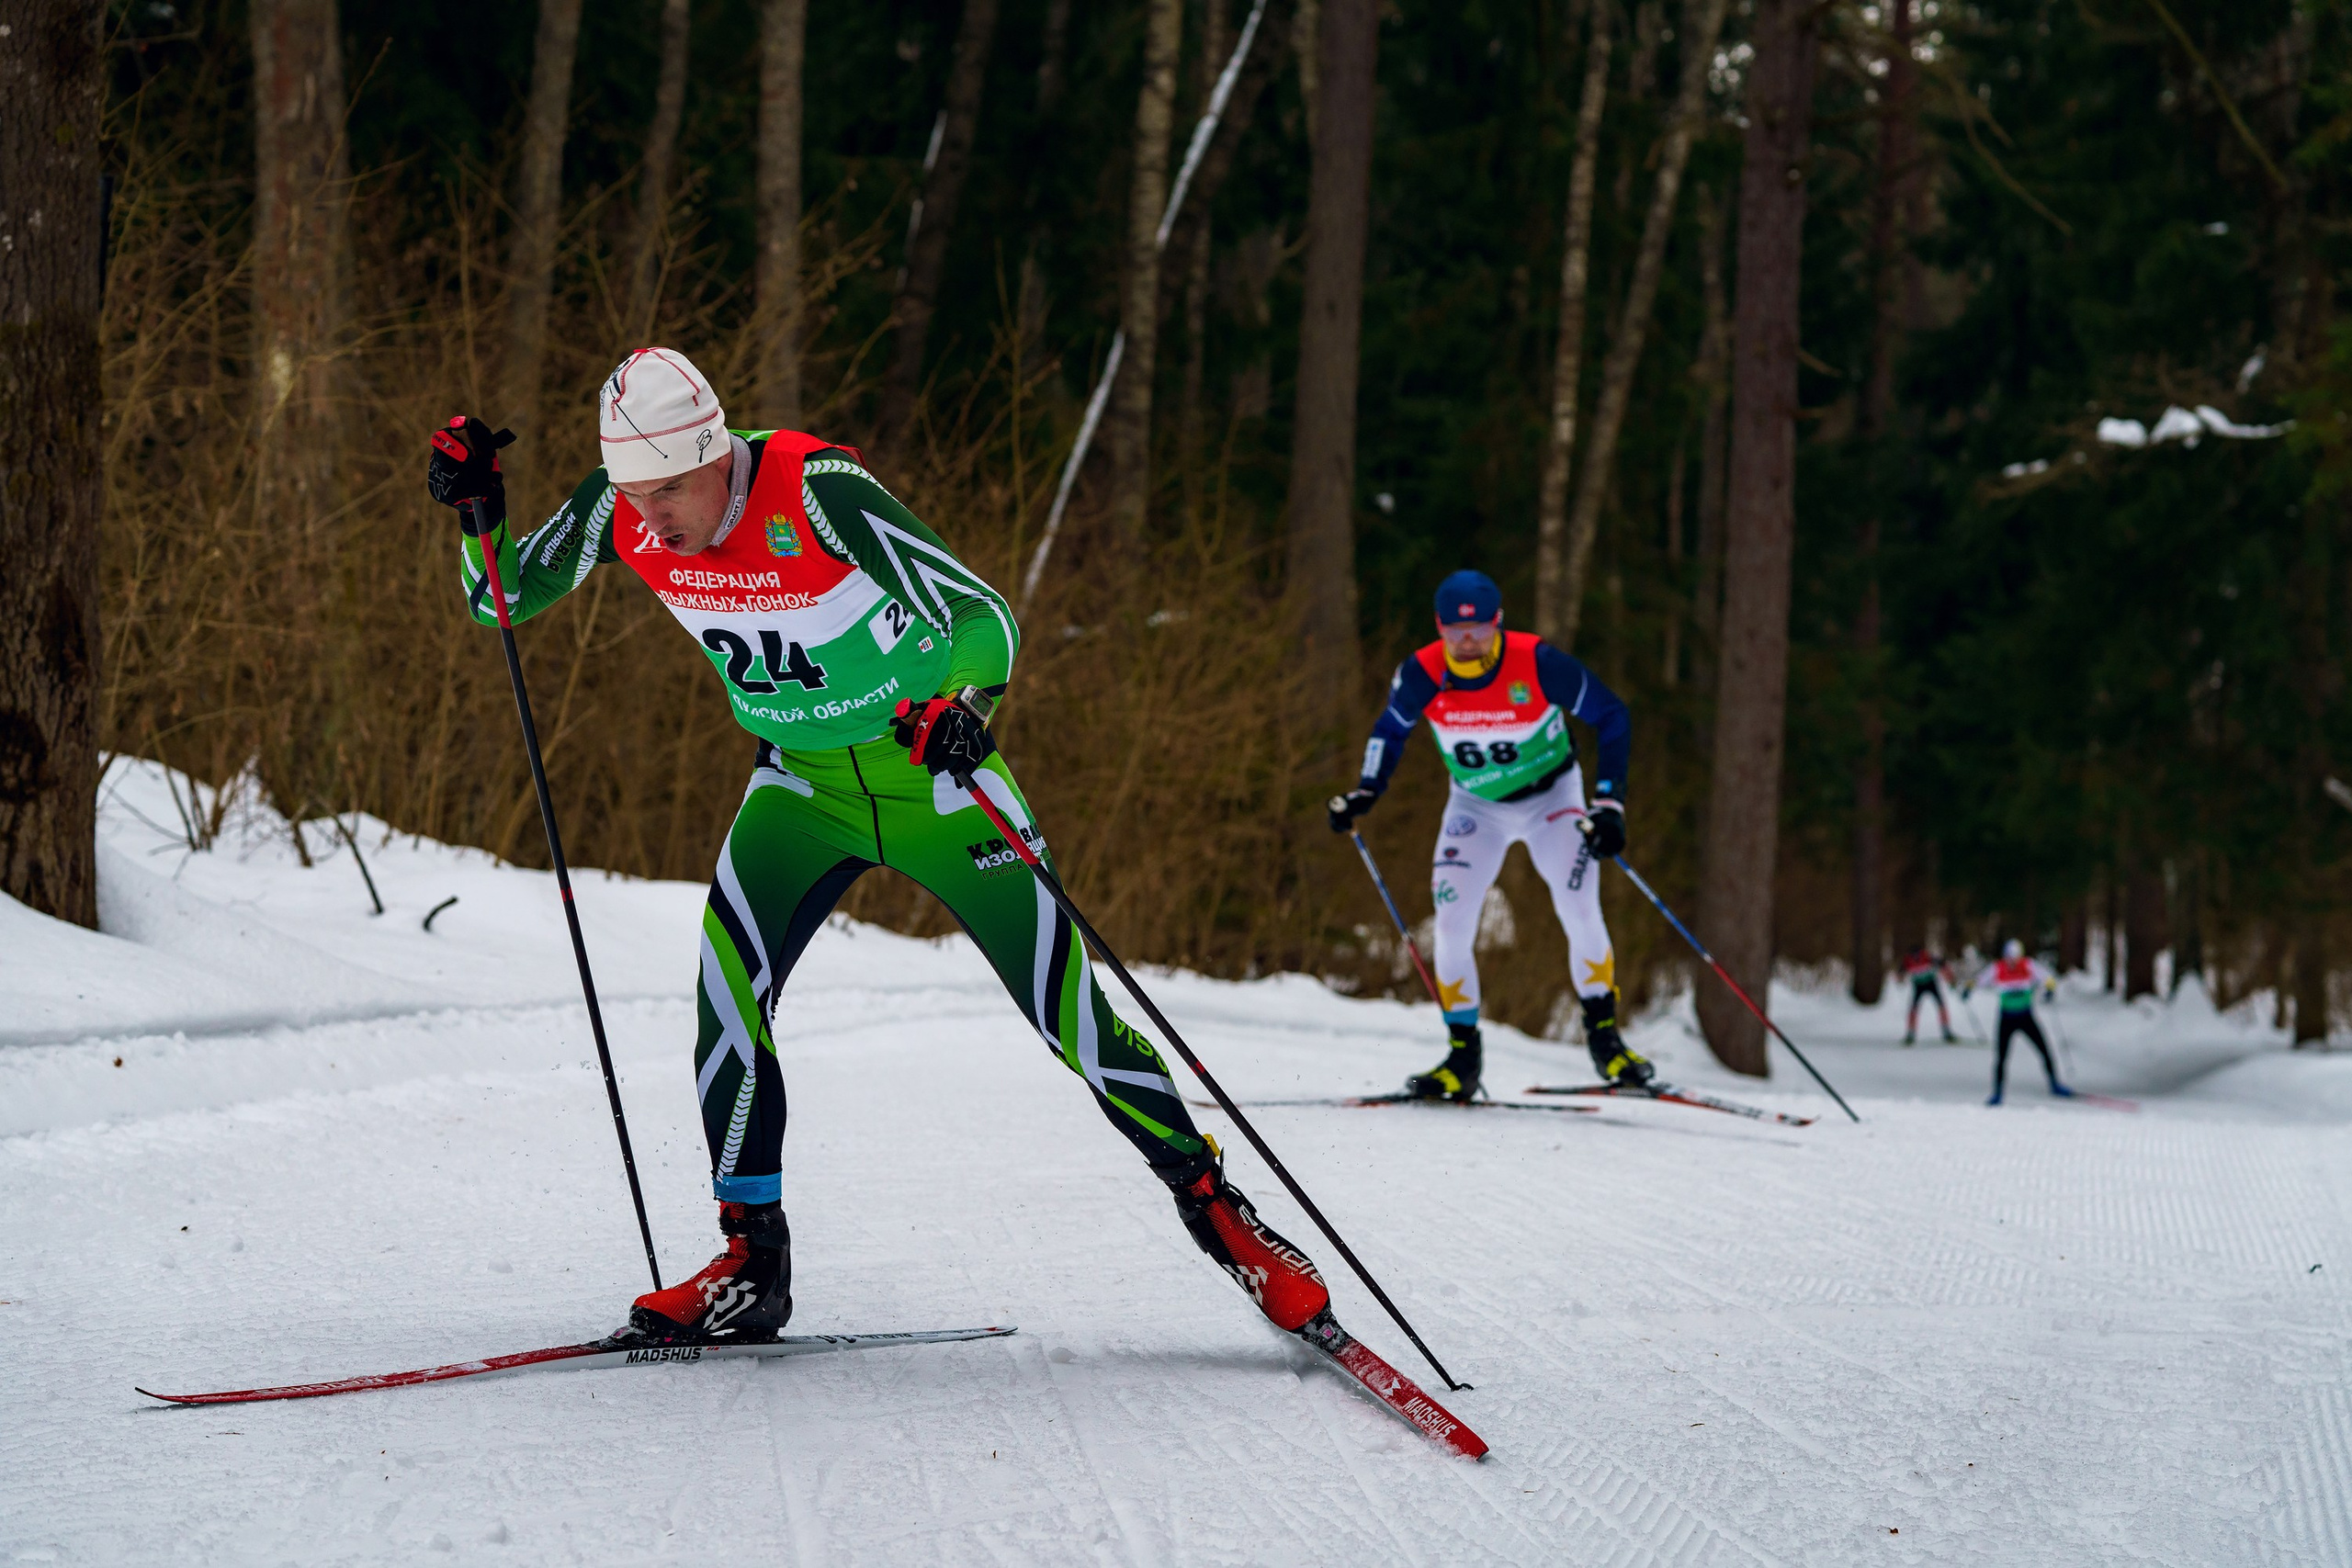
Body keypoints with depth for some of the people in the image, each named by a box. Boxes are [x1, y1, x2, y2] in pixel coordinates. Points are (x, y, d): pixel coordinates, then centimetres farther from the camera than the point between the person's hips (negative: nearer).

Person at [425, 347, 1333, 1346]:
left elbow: (983, 615, -29)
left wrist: (962, 706, -49)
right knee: (728, 983, -19)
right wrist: (479, 509, -20)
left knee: (1068, 1010, -6)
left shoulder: (816, 491, -30)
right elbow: (503, 600, -1)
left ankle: (1213, 1208, 12)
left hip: (930, 767, -4)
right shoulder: (621, 512, -14)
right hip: (801, 779, 4)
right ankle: (753, 1260, -8)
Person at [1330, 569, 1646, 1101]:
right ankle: (1463, 1057, 4)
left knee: (1580, 914, -17)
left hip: (1551, 797, -2)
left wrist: (1608, 804, -21)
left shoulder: (1537, 664, -28)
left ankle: (1605, 1037, 0)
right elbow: (1390, 730, 2)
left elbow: (1612, 718, -16)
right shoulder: (1422, 674, -21)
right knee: (1452, 926, -8)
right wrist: (1364, 793, -11)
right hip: (1476, 807, 2)